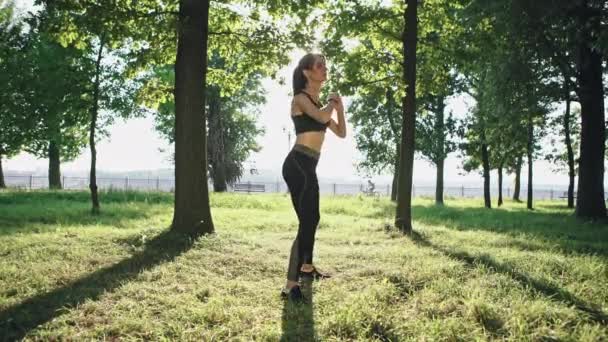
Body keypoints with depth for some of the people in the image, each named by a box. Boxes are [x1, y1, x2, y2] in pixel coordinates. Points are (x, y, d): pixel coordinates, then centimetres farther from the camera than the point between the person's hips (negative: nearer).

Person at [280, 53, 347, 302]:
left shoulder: (319, 103, 20)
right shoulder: (301, 98, -6)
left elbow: (341, 132, 21)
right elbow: (322, 117, -25)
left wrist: (339, 107, 9)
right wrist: (331, 103, -4)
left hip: (308, 166, 10)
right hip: (298, 164, -10)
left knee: (312, 219, 23)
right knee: (307, 221, -15)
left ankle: (307, 267, 43)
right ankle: (291, 286, -16)